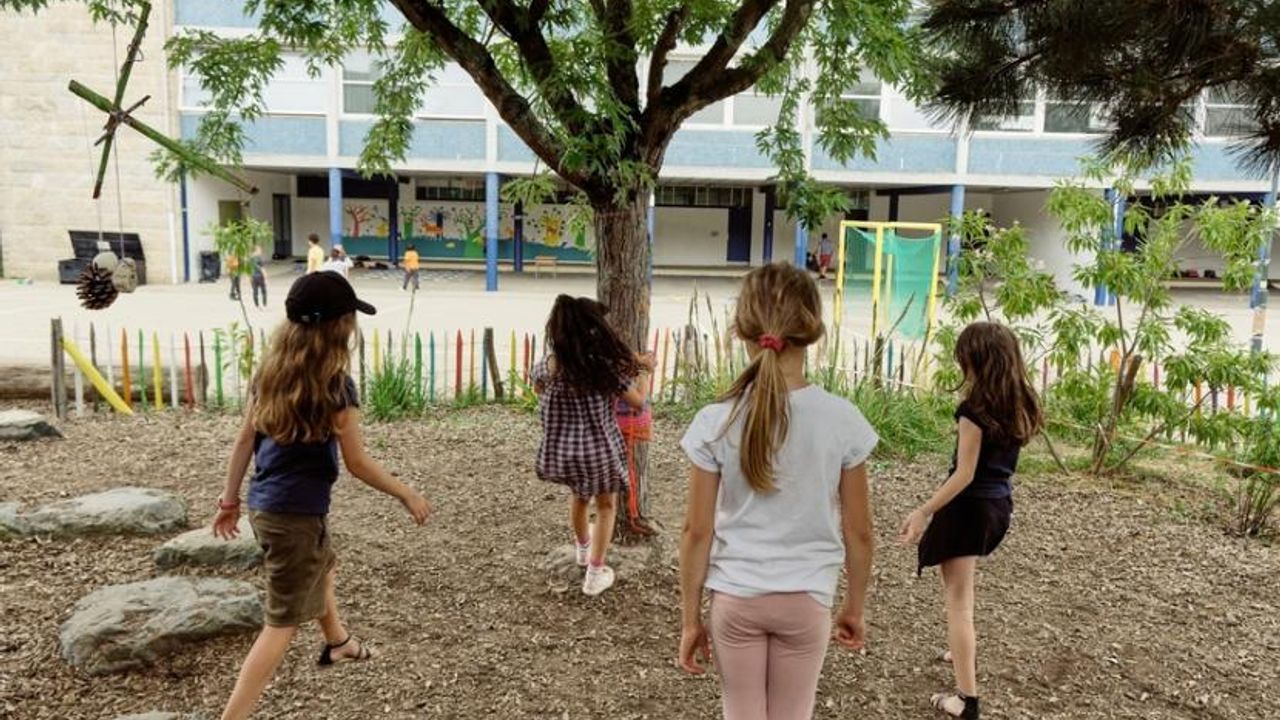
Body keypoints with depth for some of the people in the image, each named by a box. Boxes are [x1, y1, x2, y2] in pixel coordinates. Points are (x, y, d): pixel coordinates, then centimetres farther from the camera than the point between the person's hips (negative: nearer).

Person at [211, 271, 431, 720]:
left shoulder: (273, 370, 1)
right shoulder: (334, 386, -20)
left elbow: (245, 438, 6)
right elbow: (357, 463, -15)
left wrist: (230, 499, 15)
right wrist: (407, 495, -3)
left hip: (264, 504, 9)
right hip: (296, 513, -9)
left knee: (322, 566, 32)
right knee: (283, 622, 5)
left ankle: (337, 643, 57)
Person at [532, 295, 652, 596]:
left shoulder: (548, 368, -11)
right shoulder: (609, 366, -18)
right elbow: (638, 402, -5)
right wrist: (645, 371, 12)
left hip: (562, 452, 4)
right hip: (600, 452, -3)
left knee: (579, 496, 32)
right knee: (606, 505, 22)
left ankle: (583, 549, 55)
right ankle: (595, 573, 22)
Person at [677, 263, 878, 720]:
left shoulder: (715, 422, -14)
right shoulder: (842, 420, -13)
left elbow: (697, 532, -9)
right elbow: (858, 531, -5)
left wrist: (690, 618, 3)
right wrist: (855, 606, 11)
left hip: (735, 598, 0)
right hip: (806, 600, 1)